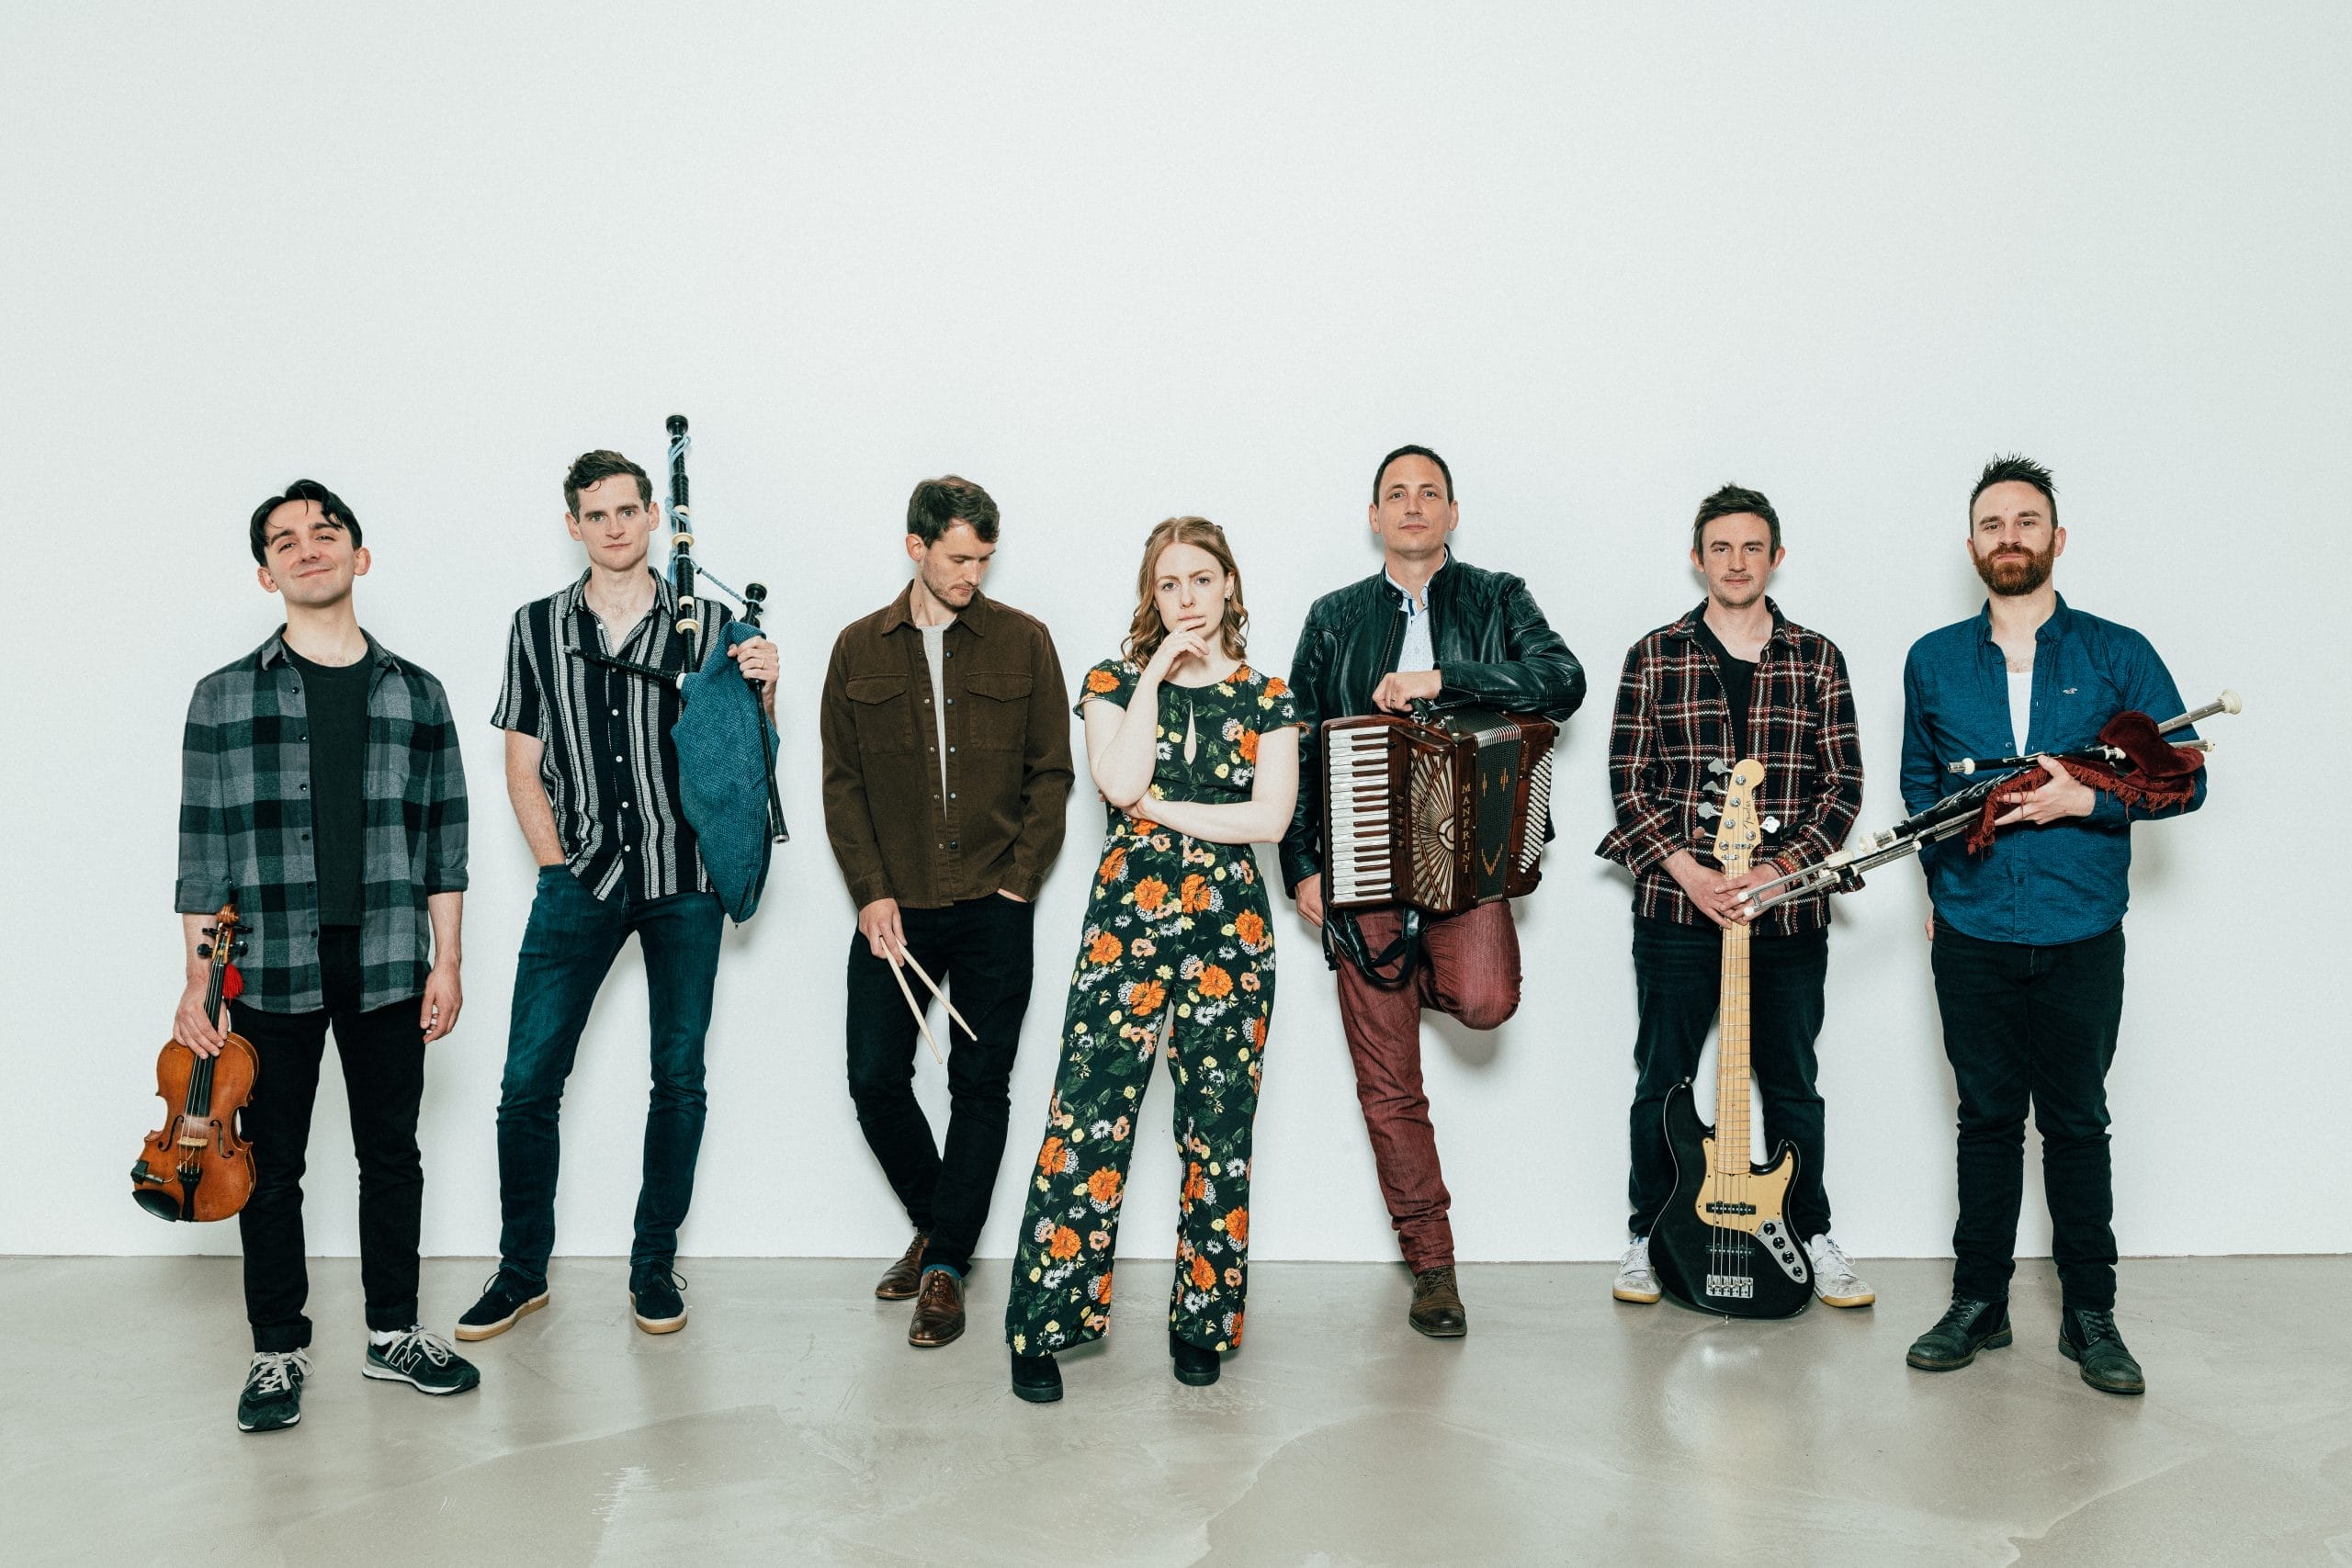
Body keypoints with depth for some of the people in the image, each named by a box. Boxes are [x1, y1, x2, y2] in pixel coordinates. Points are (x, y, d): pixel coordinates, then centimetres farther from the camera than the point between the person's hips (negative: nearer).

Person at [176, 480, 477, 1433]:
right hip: (271, 970, -1)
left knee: (391, 1153, 10)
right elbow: (203, 850, 2)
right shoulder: (225, 698, 2)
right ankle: (278, 1349, 21)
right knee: (271, 1164, 7)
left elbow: (444, 839, 7)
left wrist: (446, 962, 2)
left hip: (387, 964, 1)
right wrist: (196, 985, -2)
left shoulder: (415, 695, 6)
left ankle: (394, 1332, 24)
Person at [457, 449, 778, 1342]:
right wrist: (557, 868, -1)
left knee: (679, 1078, 5)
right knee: (529, 1079, -1)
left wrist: (761, 691, -12)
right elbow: (523, 769, 8)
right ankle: (522, 1270, 16)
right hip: (579, 880, 1)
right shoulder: (538, 629, 7)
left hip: (683, 882, 0)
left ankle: (654, 1266, 19)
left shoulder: (708, 624, 3)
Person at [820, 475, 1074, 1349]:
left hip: (993, 910, -1)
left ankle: (945, 1264, 15)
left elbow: (1052, 773, 3)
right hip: (895, 907, 2)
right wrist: (872, 892, -4)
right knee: (875, 1078, 0)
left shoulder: (1023, 643, 3)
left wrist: (1020, 882, -6)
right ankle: (936, 1225, 25)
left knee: (981, 1085, 2)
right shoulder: (860, 649, 7)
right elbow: (842, 781, 6)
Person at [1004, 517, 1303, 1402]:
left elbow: (1270, 817, -5)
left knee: (1218, 1131, 6)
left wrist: (1161, 810, -8)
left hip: (1230, 932, 1)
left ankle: (1202, 1320, 20)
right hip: (1126, 924, -1)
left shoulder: (1264, 699, 9)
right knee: (1088, 1121, -7)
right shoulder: (1114, 683, 6)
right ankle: (1045, 1326, 3)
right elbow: (1121, 782, -13)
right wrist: (1158, 669, -9)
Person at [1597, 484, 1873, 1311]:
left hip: (1790, 908, 1)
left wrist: (1780, 868, -11)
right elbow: (1629, 785, -1)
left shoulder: (1817, 659, 5)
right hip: (1675, 904, -1)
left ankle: (1811, 1235, 27)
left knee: (1791, 1083, 12)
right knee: (1662, 1079, 7)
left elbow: (1844, 785, 2)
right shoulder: (1654, 656, 2)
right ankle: (1650, 1236, 22)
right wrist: (1688, 872, -13)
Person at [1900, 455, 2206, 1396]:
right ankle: (1978, 1303, 19)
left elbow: (2184, 778, 1)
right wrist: (1947, 874, 3)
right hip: (1972, 933, 2)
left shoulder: (2118, 655, 2)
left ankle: (2090, 1316, 18)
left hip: (2081, 937, -1)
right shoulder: (1933, 662, 9)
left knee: (2076, 1122, 6)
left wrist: (2084, 799, -15)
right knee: (1987, 1117, 9)